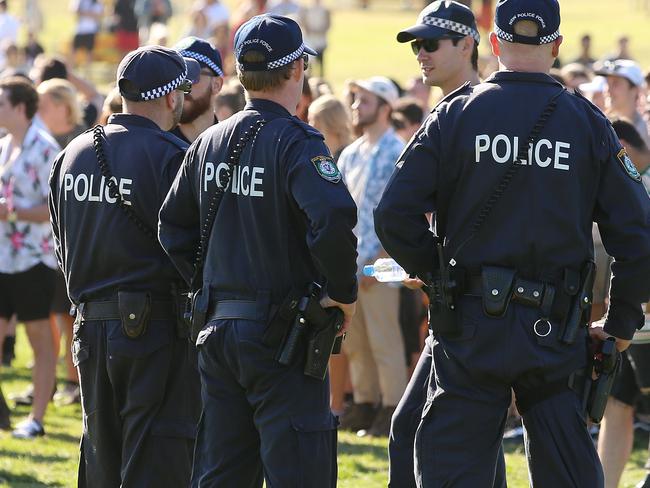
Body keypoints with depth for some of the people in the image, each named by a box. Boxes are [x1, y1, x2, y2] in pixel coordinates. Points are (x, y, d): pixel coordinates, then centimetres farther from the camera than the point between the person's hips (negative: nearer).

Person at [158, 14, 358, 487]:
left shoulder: (209, 142, 9)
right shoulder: (295, 142, -13)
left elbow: (173, 226, 16)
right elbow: (334, 216, -28)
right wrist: (344, 292, -14)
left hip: (217, 327, 7)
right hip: (282, 336, -7)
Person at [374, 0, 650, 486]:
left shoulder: (455, 116, -1)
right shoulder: (588, 124, 0)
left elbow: (395, 217, -7)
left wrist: (436, 272, 10)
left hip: (471, 326, -1)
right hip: (555, 332, 1)